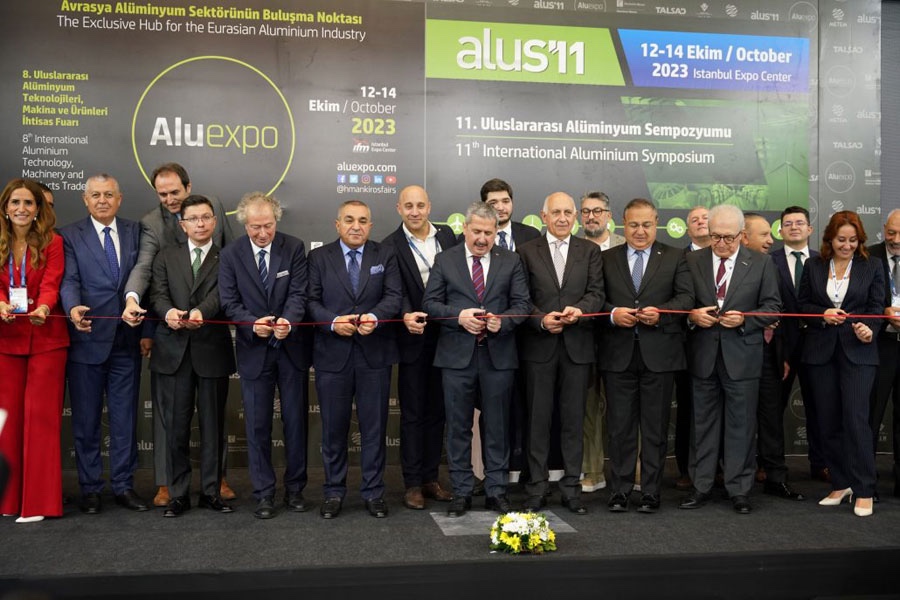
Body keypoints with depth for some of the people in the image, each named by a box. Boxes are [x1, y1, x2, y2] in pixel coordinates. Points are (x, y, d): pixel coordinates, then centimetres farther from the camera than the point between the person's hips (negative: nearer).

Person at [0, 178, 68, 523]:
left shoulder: (52, 242, -1)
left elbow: (51, 284, -12)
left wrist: (43, 308, -33)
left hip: (46, 337, -3)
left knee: (41, 414, -2)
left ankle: (39, 500, 3)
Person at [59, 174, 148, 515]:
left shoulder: (135, 232, 9)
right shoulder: (70, 236, 2)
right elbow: (69, 280, -10)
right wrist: (73, 308, -32)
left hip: (126, 342, 2)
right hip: (87, 341, -2)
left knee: (125, 418, 9)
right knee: (86, 420, 7)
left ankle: (124, 486, 19)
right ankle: (90, 488, 19)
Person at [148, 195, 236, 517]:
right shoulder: (166, 257, 12)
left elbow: (221, 293, -11)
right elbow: (158, 294, -1)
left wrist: (201, 311, -32)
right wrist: (168, 312, -24)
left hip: (212, 351, -1)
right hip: (173, 351, 1)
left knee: (213, 426, 6)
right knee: (176, 427, 4)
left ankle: (211, 491, 18)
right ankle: (178, 494, 15)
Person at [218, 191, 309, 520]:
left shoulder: (294, 248, -3)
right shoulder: (230, 254, -2)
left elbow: (299, 293, -10)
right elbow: (229, 302, -5)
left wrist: (287, 320, -30)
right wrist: (253, 323, -24)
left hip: (291, 348, 0)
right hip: (253, 350, 0)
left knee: (296, 421, 9)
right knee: (257, 425, 6)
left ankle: (295, 489, 23)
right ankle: (264, 493, 18)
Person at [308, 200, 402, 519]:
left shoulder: (385, 256, 7)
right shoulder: (319, 257, 5)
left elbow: (394, 297, -3)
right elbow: (311, 300, -1)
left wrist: (374, 317, -22)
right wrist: (333, 322, -19)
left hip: (374, 353, 0)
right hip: (332, 353, 0)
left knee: (374, 426, 7)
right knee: (333, 427, 8)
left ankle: (373, 491, 19)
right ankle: (334, 492, 22)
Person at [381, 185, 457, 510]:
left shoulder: (447, 235, 6)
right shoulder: (391, 246, -7)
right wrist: (406, 316, -35)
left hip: (444, 337, 4)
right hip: (413, 340, -4)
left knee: (436, 411, 13)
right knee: (412, 413, 5)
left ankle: (431, 477, 25)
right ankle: (412, 483, 15)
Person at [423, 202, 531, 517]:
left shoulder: (511, 261, 7)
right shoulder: (445, 260, 5)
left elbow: (522, 304, 3)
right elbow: (430, 303, 1)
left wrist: (502, 322, -16)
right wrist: (458, 316, -15)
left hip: (498, 355, 1)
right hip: (457, 355, 0)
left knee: (497, 426, 8)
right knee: (458, 427, 6)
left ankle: (496, 491, 19)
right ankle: (461, 492, 17)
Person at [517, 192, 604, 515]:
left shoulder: (590, 251, 9)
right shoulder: (527, 250, 6)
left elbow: (596, 293, 0)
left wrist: (579, 310, -20)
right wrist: (542, 319, -15)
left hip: (577, 345, 1)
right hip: (538, 345, -1)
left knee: (574, 419, 6)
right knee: (538, 418, 4)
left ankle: (571, 487, 16)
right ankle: (537, 488, 13)